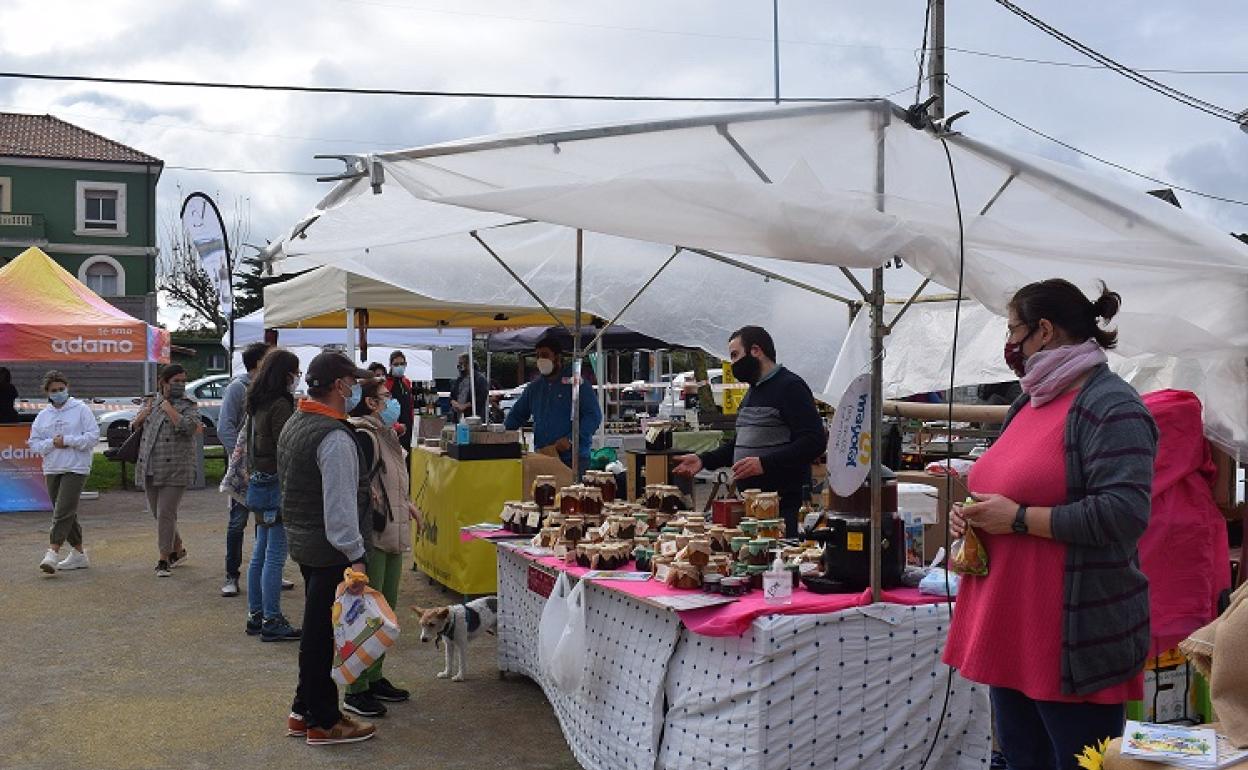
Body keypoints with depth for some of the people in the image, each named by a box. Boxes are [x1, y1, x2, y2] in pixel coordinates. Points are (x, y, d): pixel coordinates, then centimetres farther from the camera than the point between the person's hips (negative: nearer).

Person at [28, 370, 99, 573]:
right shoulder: (43, 415, 12)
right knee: (67, 513, 11)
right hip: (51, 469, 6)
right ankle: (78, 553, 20)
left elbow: (93, 435, -8)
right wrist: (51, 443, -9)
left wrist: (67, 440, -14)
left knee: (63, 511, -14)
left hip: (76, 468, -6)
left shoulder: (81, 409, -1)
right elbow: (34, 442, 9)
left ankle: (53, 552, -18)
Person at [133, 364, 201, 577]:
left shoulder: (188, 405, -1)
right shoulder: (152, 402, 15)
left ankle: (164, 561, -2)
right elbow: (135, 425, 18)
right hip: (150, 469, 6)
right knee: (157, 513, 13)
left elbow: (189, 427, -19)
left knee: (166, 513, -10)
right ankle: (178, 550, 31)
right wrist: (146, 411, 0)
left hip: (175, 469, -6)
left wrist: (167, 407, -11)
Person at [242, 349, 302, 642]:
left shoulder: (258, 403, 11)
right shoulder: (280, 405, -17)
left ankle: (255, 616, 23)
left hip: (260, 483, 10)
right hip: (276, 485, -10)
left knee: (260, 553, 15)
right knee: (275, 557, -3)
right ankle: (271, 621, 2)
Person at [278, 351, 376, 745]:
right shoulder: (335, 437, -21)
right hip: (329, 548, -10)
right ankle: (323, 722, 10)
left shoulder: (294, 423, 11)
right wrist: (355, 557, -22)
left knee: (315, 629, 19)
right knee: (323, 632, -1)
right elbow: (340, 504, -24)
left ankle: (304, 711, 29)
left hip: (300, 536, 10)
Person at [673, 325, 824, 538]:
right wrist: (704, 460, 16)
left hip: (784, 503, -9)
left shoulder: (790, 387, -8)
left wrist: (765, 463, -25)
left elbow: (814, 442, -18)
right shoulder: (752, 393, 22)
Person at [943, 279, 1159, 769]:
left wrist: (1018, 518, -20)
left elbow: (1123, 513, -25)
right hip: (1011, 633, 9)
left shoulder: (1110, 406, -14)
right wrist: (973, 514, 6)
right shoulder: (1030, 403, 15)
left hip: (1073, 643, -9)